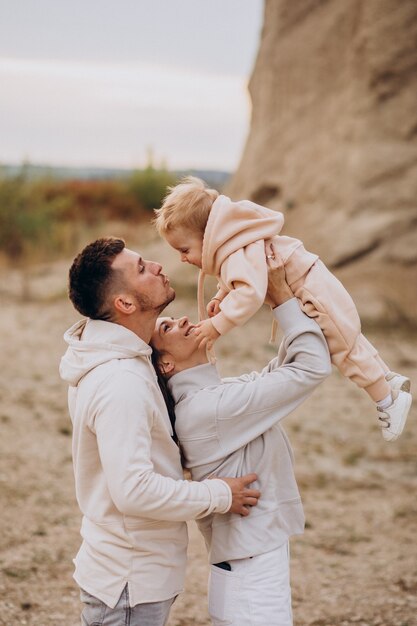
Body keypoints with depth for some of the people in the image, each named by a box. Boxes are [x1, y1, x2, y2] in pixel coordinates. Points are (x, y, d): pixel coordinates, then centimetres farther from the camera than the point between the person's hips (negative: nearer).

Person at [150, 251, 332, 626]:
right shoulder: (208, 408, -21)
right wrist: (282, 296, -12)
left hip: (257, 559, 10)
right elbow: (313, 367, -19)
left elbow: (283, 369, 14)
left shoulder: (208, 395, 8)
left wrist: (280, 299, 4)